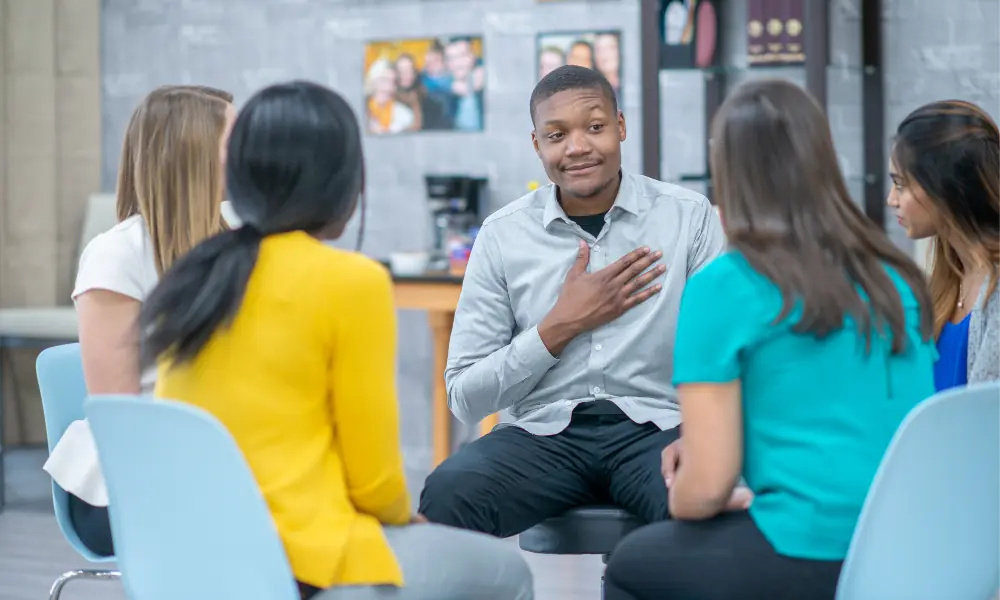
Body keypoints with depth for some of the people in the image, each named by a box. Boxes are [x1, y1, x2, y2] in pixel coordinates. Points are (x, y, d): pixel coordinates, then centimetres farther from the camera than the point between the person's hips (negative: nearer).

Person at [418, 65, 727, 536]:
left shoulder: (690, 217, 3)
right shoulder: (502, 235, 6)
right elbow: (465, 397, 4)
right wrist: (563, 326, -7)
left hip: (655, 426, -1)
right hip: (545, 432, 1)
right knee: (447, 494, -30)